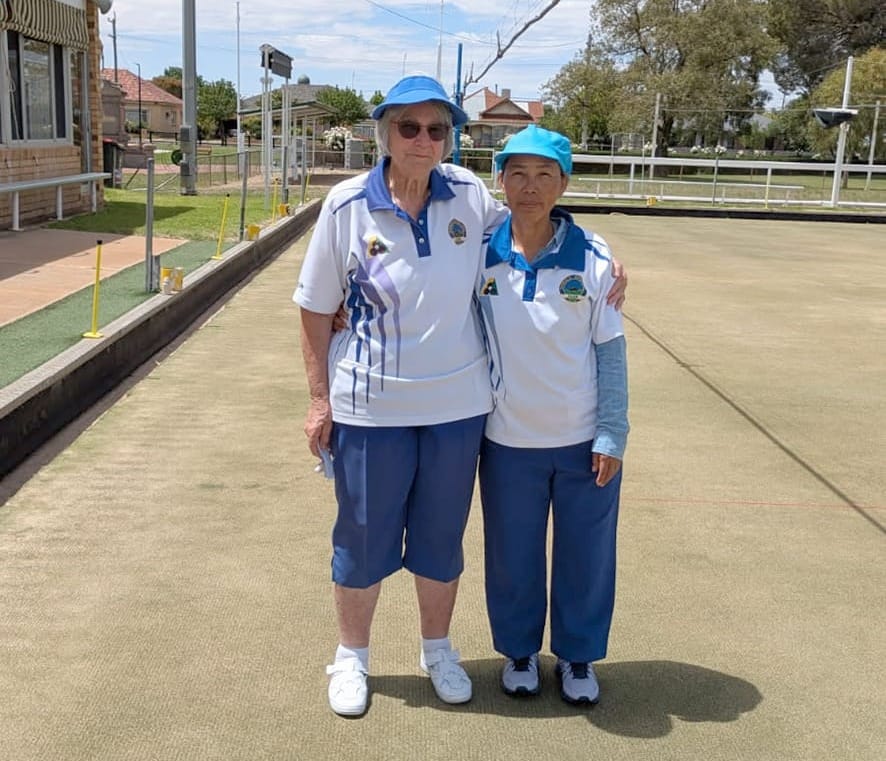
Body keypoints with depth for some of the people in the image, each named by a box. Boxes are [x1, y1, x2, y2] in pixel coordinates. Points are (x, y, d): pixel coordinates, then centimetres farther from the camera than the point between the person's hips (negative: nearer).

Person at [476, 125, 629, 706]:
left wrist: (612, 435, -6)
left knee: (585, 556, 13)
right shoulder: (480, 257, -7)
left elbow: (610, 351, -4)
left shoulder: (593, 257, -9)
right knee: (512, 556, 15)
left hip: (584, 440, 0)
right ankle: (519, 649, 39)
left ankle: (579, 655, 36)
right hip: (508, 441, 1)